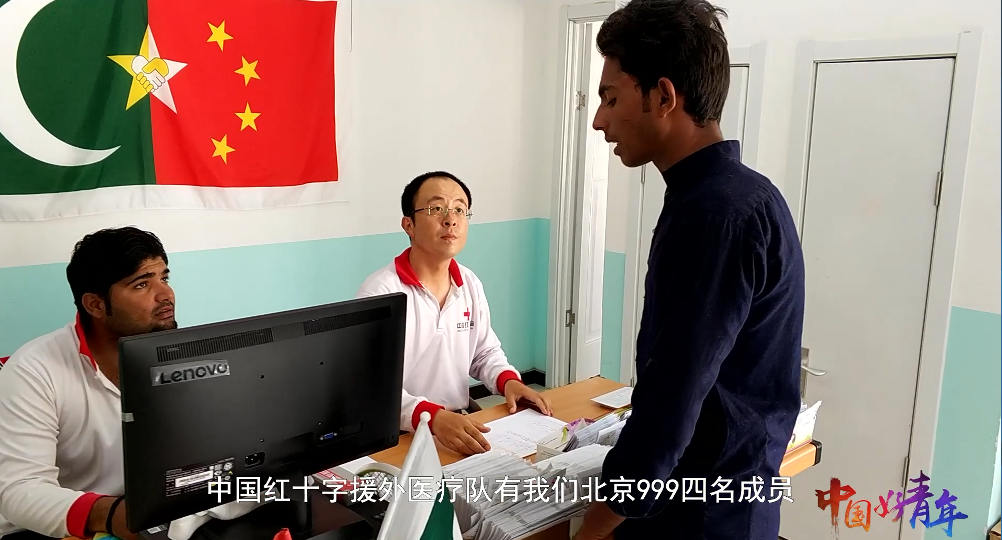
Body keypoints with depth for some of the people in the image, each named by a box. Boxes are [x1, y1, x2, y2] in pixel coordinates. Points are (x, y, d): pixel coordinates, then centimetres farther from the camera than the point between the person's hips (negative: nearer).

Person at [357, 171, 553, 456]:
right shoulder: (381, 291, -16)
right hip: (400, 436, -6)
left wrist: (508, 380, -3)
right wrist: (433, 417, -38)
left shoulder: (471, 285, 6)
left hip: (462, 425, 6)